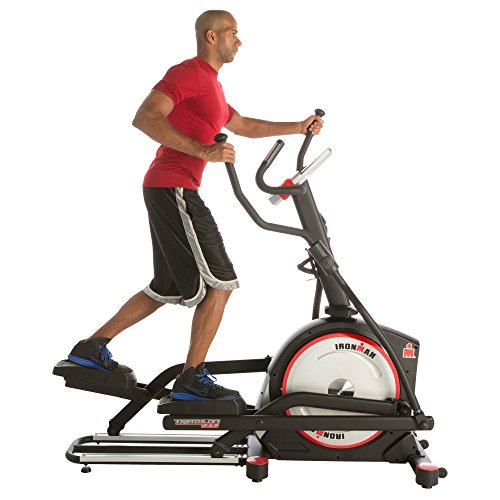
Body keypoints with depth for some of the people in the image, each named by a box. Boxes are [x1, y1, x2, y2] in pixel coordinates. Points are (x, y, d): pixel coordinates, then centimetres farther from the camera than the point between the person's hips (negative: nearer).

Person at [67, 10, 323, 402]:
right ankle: (192, 379, -2)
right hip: (174, 189, -10)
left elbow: (243, 126, 35)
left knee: (168, 288, 16)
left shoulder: (209, 84, 23)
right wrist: (203, 150, -26)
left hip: (170, 192, 10)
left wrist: (297, 128, 30)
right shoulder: (188, 72, -9)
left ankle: (92, 348, 20)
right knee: (219, 282, -8)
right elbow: (145, 117, -21)